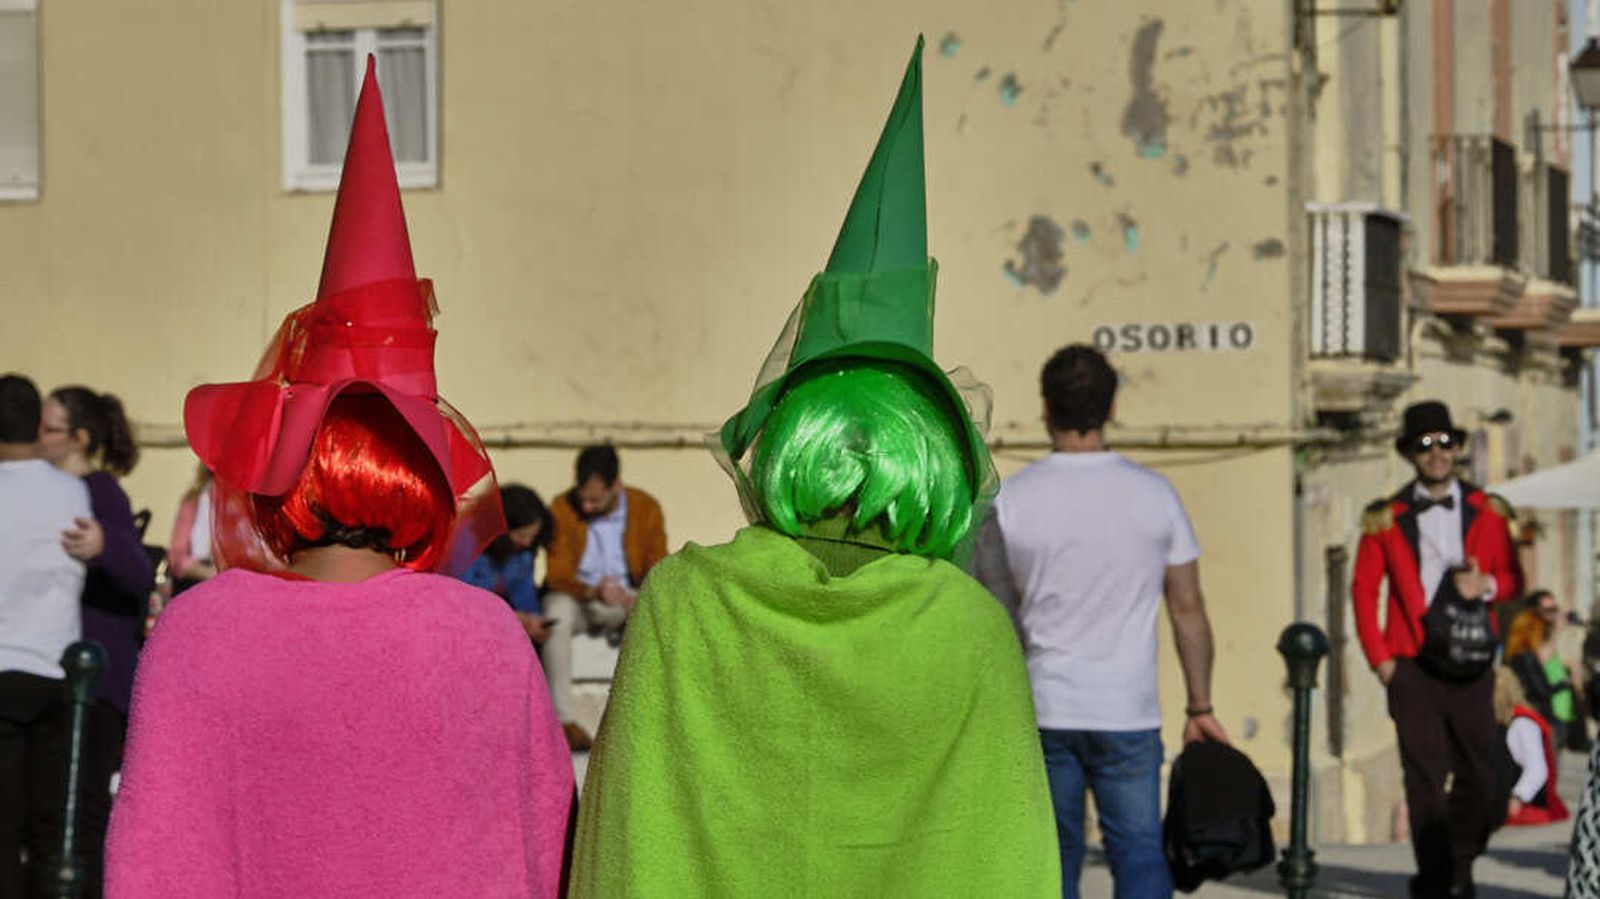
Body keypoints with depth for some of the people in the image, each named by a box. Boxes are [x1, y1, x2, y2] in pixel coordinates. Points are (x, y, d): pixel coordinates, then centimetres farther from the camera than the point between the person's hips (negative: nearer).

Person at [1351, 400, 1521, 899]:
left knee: (1479, 771, 5)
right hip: (1412, 666, -2)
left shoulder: (1486, 511, 8)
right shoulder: (1386, 518, 4)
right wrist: (1379, 657, -2)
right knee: (1425, 778, -6)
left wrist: (1487, 586, -11)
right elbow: (1364, 589, 5)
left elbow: (1513, 578, 12)